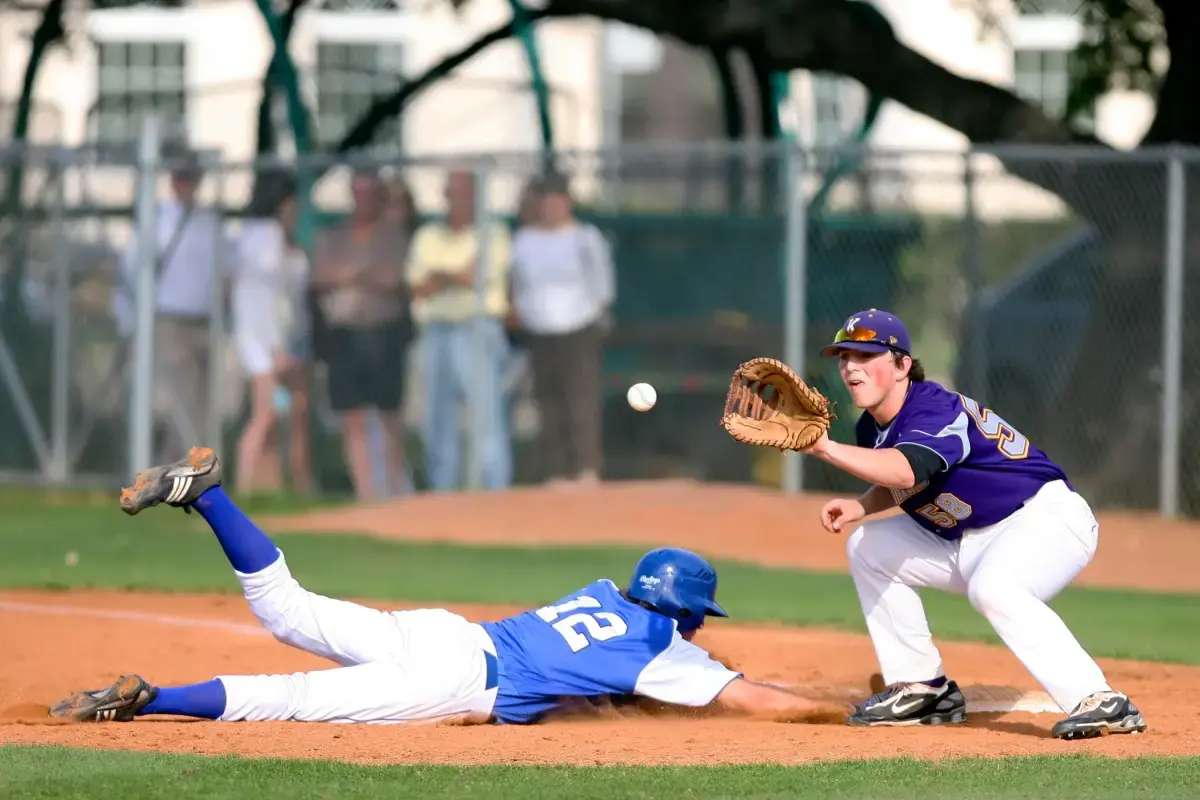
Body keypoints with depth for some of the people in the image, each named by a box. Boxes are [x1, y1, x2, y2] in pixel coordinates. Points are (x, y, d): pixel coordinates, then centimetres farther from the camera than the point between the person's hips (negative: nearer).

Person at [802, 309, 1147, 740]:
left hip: (1047, 517, -10)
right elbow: (900, 487, 21)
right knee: (868, 547, 10)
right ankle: (922, 690, 13)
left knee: (992, 587, -39)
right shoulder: (872, 427, 3)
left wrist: (826, 448, -53)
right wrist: (861, 506, -1)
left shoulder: (936, 410, -25)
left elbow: (904, 472, -46)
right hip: (968, 542, 10)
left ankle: (1100, 703, -42)